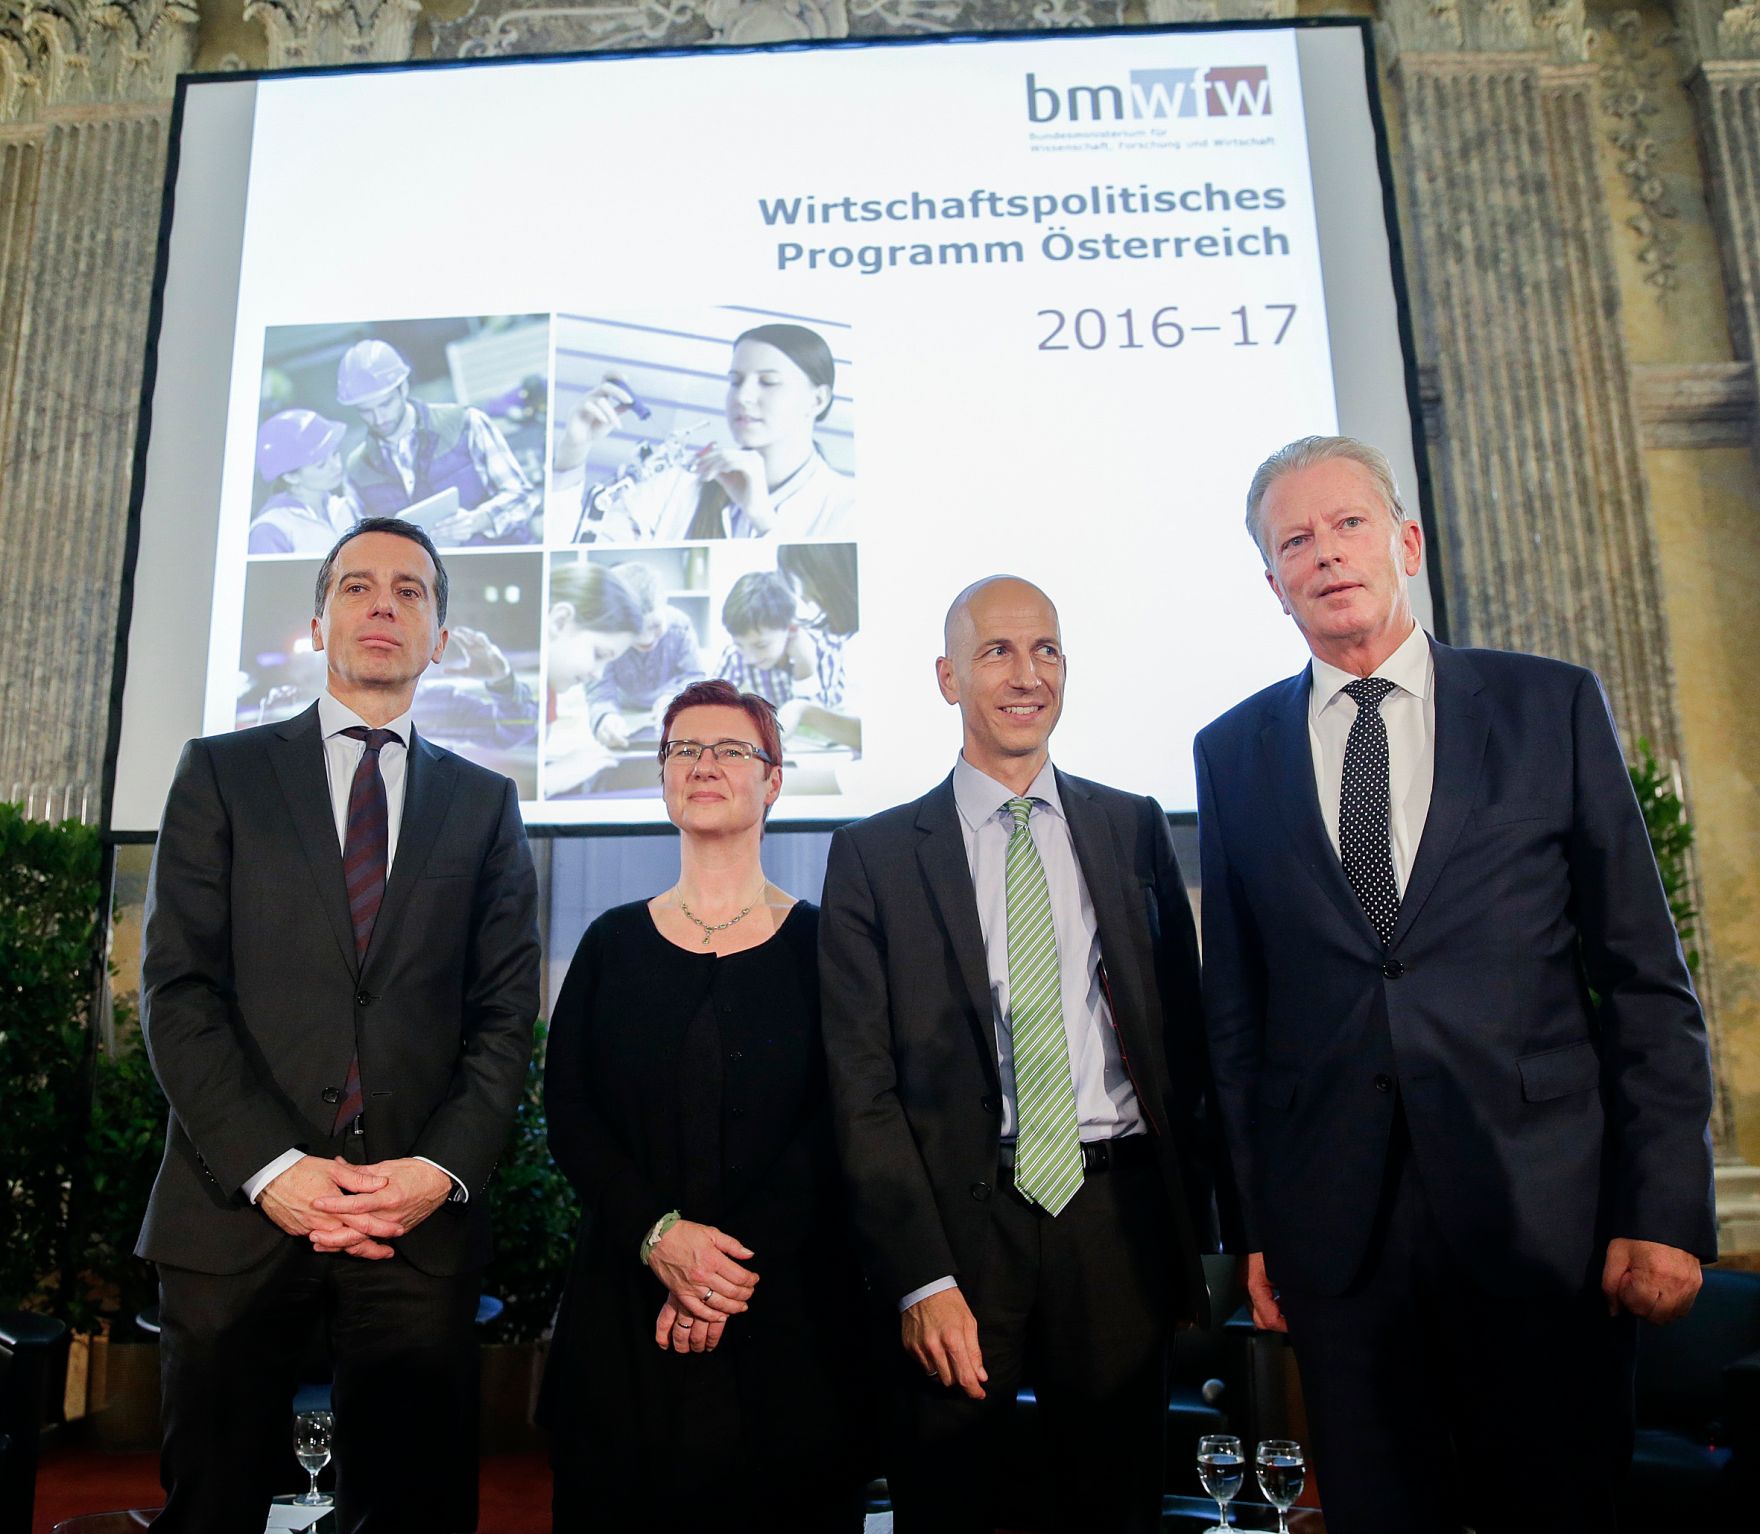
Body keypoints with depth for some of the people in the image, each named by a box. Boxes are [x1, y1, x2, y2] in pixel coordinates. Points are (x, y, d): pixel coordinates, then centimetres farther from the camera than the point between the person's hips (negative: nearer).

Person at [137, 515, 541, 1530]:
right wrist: (270, 1166, -12)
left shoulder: (485, 804, 11)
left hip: (423, 1218, 1)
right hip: (238, 1210, 0)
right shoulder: (222, 772, 8)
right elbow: (178, 988, -1)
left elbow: (507, 1014, 5)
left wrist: (445, 1168, -10)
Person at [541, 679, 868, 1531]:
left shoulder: (818, 943, 1)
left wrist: (736, 1266, -16)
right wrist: (658, 1235, -14)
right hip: (621, 1302, 2)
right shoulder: (613, 943, 8)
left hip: (788, 1312, -1)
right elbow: (568, 1112, 1)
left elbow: (834, 1133, -6)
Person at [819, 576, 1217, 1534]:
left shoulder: (1132, 829, 7)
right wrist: (922, 1278, -10)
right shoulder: (876, 854, 0)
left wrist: (1193, 1224, 7)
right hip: (959, 1220, -2)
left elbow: (1185, 1029, 9)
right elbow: (861, 1085, -4)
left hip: (1115, 1214, 2)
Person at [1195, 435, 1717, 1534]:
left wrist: (1664, 1210, -4)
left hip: (1544, 1208, 0)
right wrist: (1254, 1219, 4)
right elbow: (1235, 1003, 6)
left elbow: (1647, 978, 1)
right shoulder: (1234, 751, 5)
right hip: (1335, 1224, 1)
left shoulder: (1554, 705, 2)